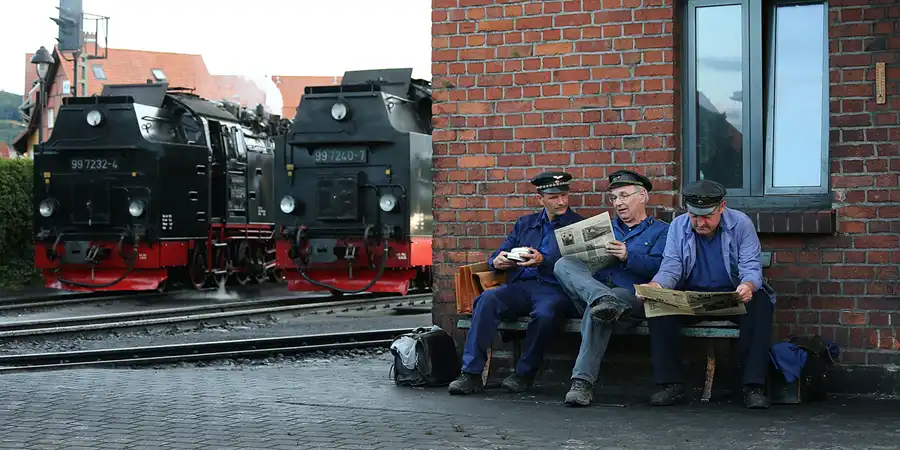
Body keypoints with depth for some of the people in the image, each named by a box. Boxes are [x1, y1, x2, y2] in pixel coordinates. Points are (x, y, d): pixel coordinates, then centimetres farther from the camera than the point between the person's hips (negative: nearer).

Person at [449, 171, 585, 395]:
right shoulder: (525, 224, 24)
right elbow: (497, 256, 21)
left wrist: (543, 262, -19)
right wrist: (497, 262, -4)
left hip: (554, 289, -4)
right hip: (520, 286, 4)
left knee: (546, 312, -38)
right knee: (487, 299, -27)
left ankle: (524, 374, -18)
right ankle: (471, 374, -29)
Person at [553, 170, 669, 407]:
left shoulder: (661, 231, 17)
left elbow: (659, 268, -2)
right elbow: (585, 263, 25)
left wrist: (628, 257, -17)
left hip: (633, 297, -5)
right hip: (596, 287, 5)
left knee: (596, 311, -38)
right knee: (564, 264, -23)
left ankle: (583, 381, -42)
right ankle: (604, 301, -49)